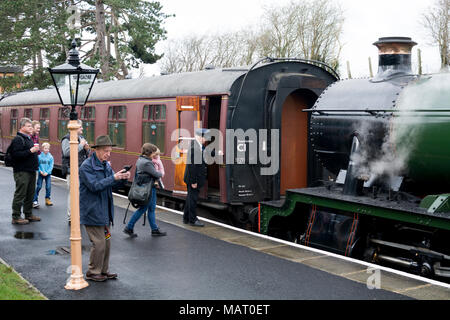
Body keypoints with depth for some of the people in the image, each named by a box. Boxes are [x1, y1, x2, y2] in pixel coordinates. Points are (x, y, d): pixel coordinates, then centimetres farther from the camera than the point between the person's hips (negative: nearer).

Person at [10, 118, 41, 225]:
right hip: (22, 171, -10)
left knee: (30, 194, 15)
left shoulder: (29, 138, 20)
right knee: (20, 194, -7)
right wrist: (30, 151, -24)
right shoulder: (18, 139, -11)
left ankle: (28, 214, 25)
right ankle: (16, 217, -1)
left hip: (31, 171, 10)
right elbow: (16, 154, -23)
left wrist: (36, 151, 17)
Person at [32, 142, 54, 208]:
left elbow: (51, 166, 0)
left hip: (48, 174, 2)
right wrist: (40, 171, -14)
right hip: (41, 173, -2)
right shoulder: (39, 156, -1)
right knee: (39, 186, -4)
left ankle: (47, 199, 11)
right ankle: (34, 200, 1)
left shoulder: (50, 157, 2)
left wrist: (47, 172, -11)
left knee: (48, 186, -3)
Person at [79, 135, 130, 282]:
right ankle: (93, 272, 9)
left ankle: (103, 271, 25)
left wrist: (122, 178, -6)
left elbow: (112, 184, 15)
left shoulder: (106, 165, 12)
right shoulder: (87, 166, -14)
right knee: (99, 243, -6)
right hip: (92, 212, -8)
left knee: (106, 242, 13)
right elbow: (94, 186, -23)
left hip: (104, 212, 8)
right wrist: (114, 177, -27)